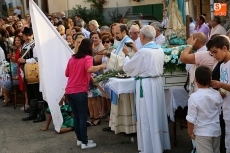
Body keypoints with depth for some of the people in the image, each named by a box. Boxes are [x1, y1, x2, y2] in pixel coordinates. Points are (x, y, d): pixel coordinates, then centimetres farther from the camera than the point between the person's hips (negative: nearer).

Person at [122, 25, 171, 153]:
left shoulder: (143, 51, -17)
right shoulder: (160, 50, 6)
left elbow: (127, 67, -7)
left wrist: (127, 55, 10)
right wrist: (135, 52, 24)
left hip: (146, 85, -8)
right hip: (157, 82, 8)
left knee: (147, 117, 1)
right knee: (157, 114, 17)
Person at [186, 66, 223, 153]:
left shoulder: (194, 97, -20)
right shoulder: (217, 94, -6)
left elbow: (191, 118, -16)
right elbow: (219, 112, 9)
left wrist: (190, 132, -3)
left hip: (202, 133, -5)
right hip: (216, 130, 5)